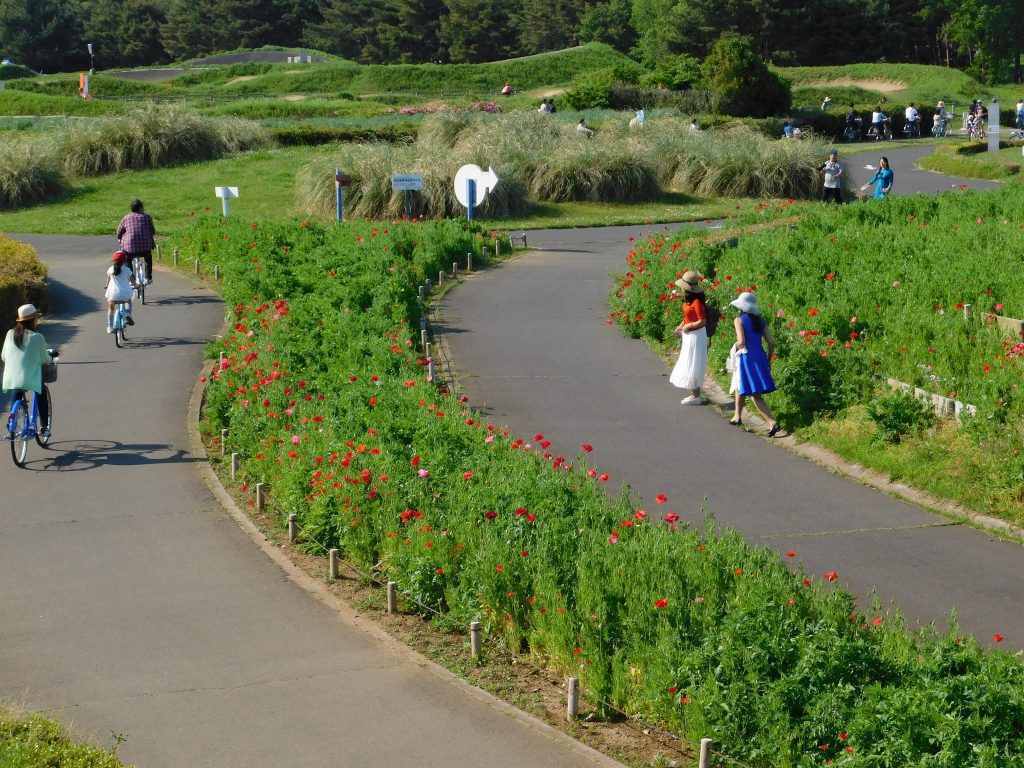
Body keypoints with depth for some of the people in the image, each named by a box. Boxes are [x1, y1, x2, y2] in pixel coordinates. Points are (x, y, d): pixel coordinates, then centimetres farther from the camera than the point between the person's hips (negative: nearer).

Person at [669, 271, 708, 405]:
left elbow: (702, 321, -24)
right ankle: (695, 394, 23)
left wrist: (688, 326, -15)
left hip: (696, 336, -10)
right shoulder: (688, 301, 4)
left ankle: (695, 396, 6)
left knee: (692, 366, -2)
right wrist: (680, 326, 6)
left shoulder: (696, 302, -23)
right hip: (689, 335, 10)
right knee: (689, 365, 15)